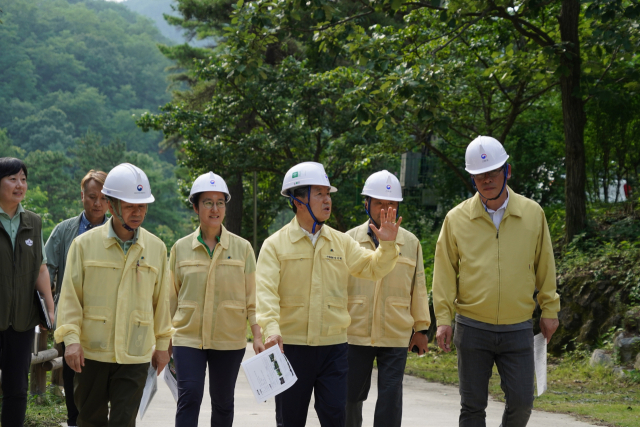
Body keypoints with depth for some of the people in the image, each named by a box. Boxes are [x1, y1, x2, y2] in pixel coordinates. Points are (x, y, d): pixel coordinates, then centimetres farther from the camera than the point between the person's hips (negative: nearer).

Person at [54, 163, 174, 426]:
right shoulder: (85, 244, 0)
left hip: (136, 355, 1)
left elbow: (160, 300, 13)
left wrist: (162, 344, 14)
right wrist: (71, 338, -10)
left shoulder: (156, 248, 7)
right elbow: (70, 295, 0)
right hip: (92, 352, 0)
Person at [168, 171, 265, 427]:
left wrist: (258, 336, -6)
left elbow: (252, 297, 3)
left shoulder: (242, 248, 2)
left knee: (222, 402, 8)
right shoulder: (181, 248, 4)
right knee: (189, 397, -13)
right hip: (188, 337, 0)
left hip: (229, 339, 0)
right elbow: (172, 296, 10)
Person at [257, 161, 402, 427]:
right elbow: (266, 292, -14)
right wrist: (271, 329, -29)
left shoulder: (341, 242, 10)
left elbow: (373, 268, 12)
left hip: (333, 346, 2)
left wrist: (387, 245, -8)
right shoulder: (276, 244, -2)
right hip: (291, 346, -2)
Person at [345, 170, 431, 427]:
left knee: (390, 399, -4)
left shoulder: (411, 243, 7)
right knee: (350, 396, 7)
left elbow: (418, 288, 9)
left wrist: (421, 328, 8)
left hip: (396, 337, 0)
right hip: (355, 334, 0)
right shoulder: (350, 240, 4)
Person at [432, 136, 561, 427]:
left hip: (518, 329, 1)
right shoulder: (456, 218, -1)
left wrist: (550, 310, 9)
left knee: (522, 402, -3)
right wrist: (443, 318, -3)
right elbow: (445, 273, 2)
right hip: (473, 329, 0)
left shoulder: (533, 214, 2)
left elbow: (544, 266, 9)